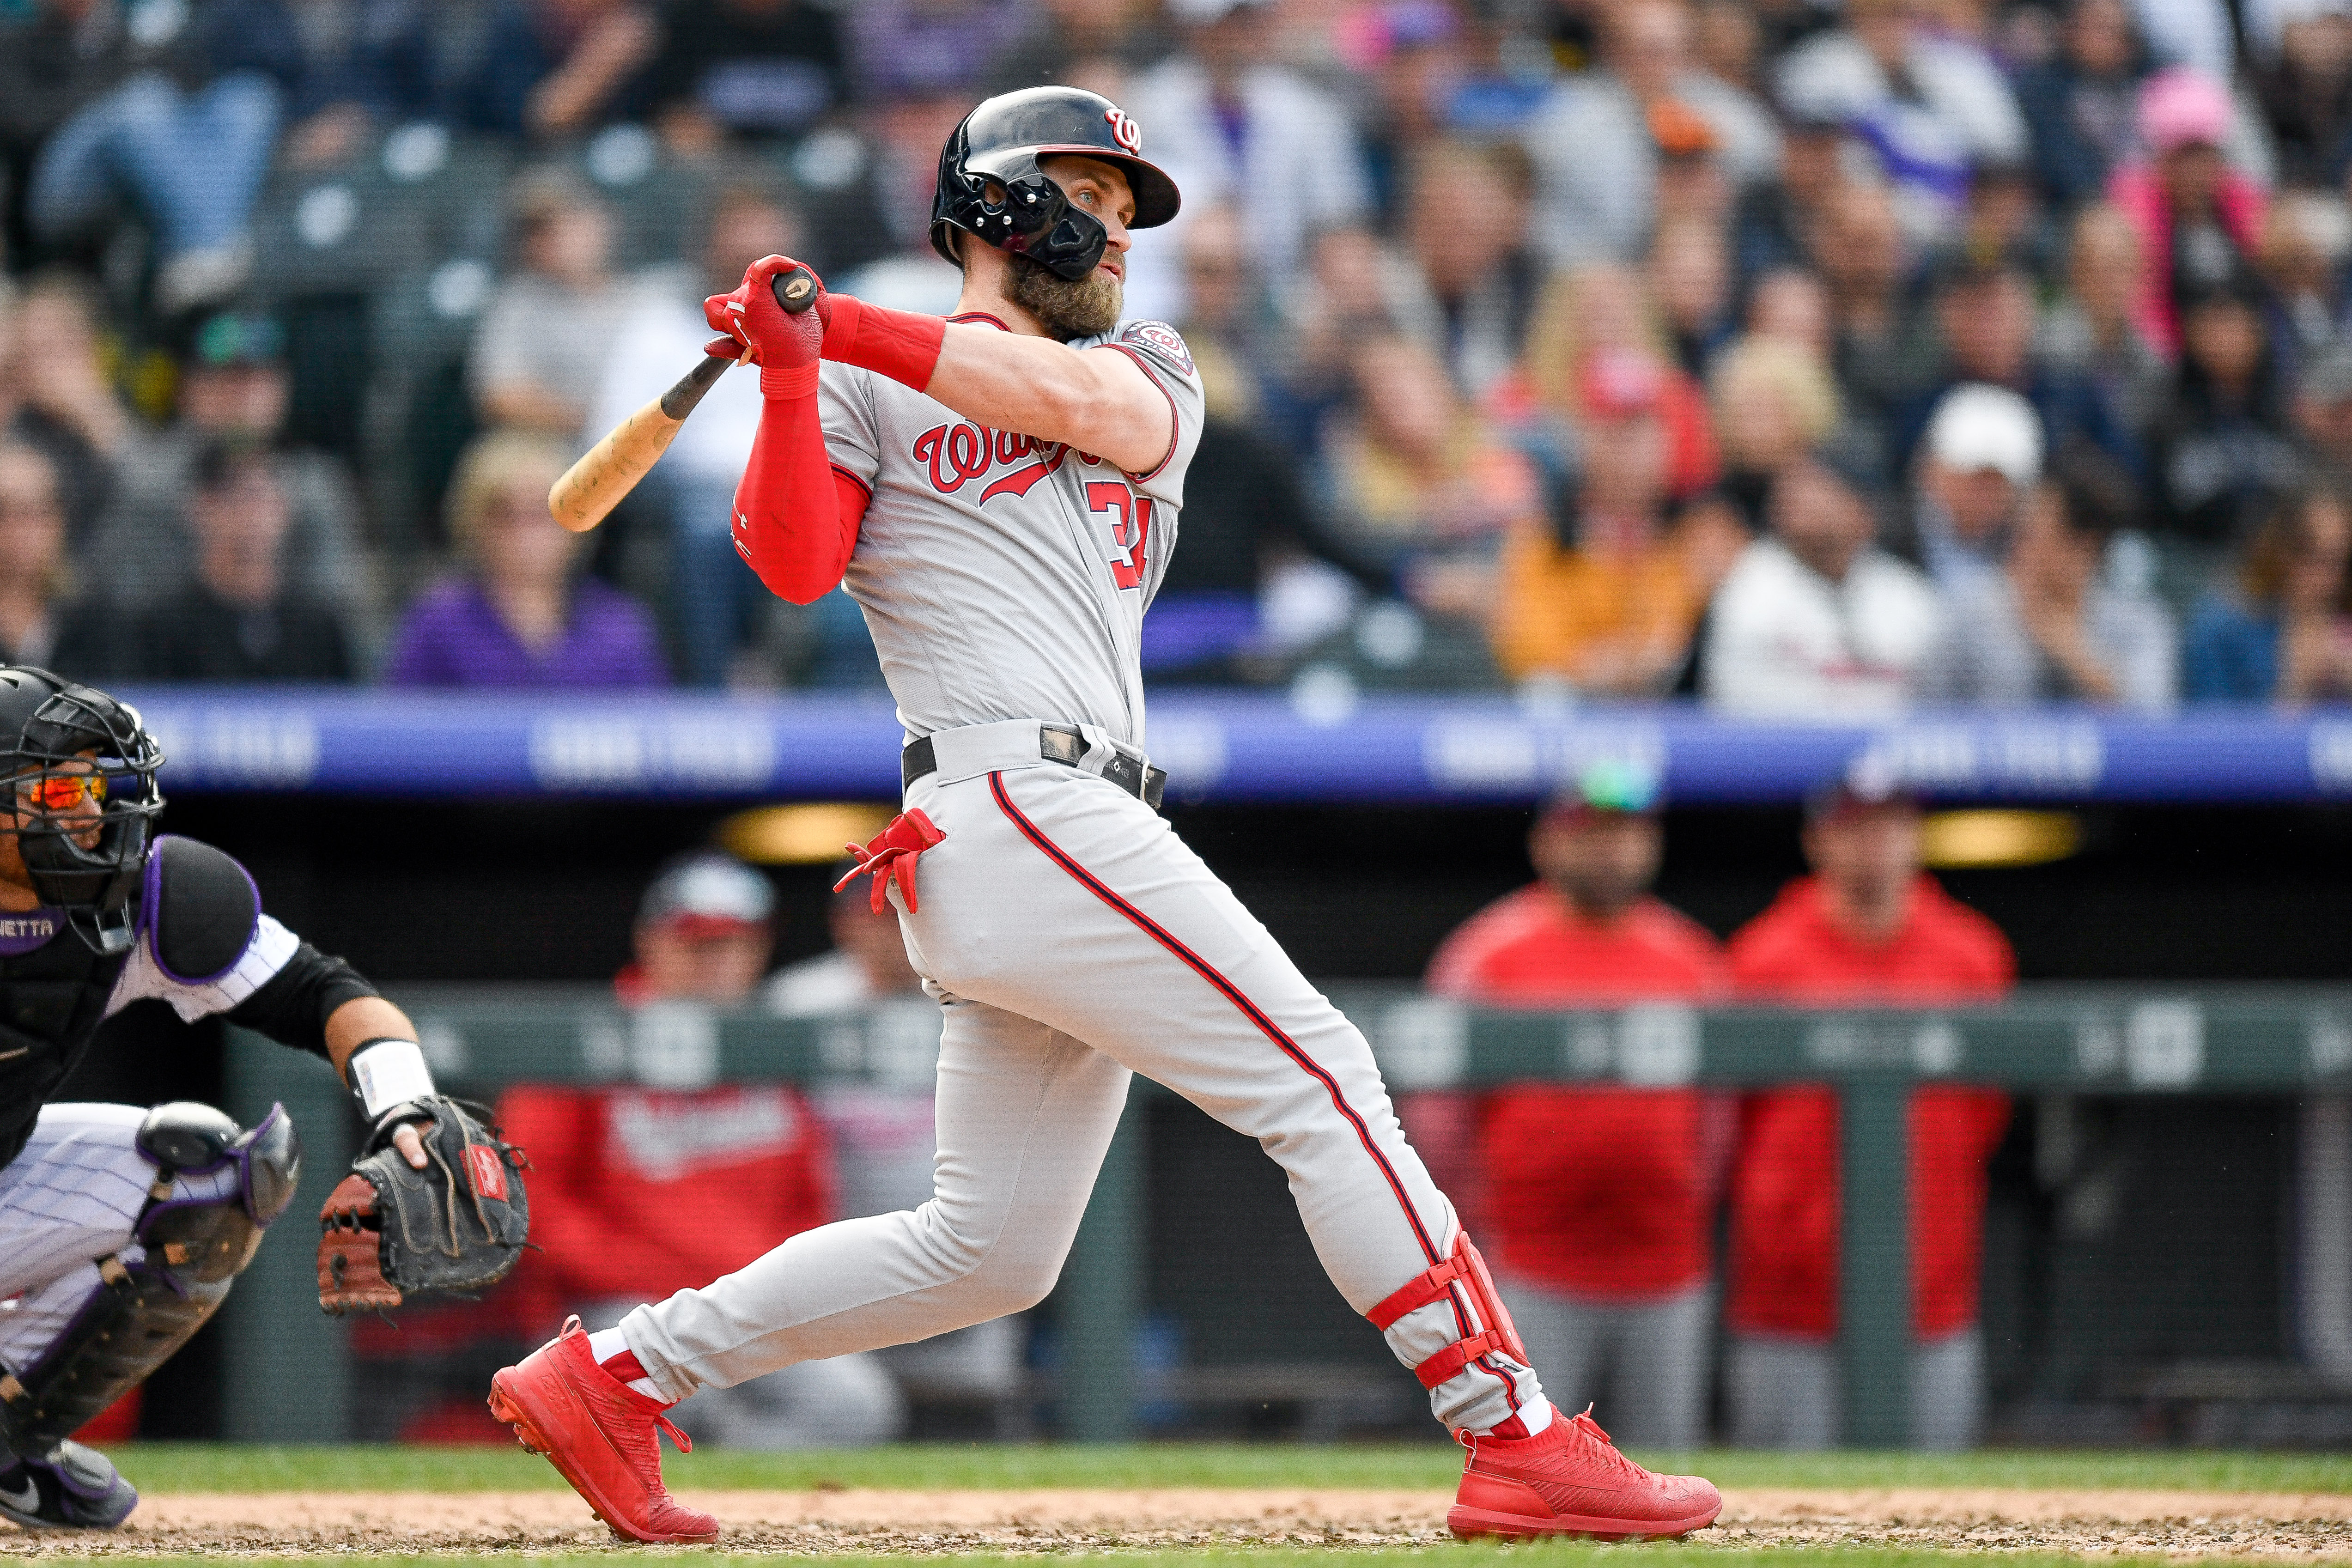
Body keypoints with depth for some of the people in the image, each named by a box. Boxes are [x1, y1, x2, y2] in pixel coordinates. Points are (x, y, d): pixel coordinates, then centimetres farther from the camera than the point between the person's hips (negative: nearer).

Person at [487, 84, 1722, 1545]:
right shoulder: (871, 388, 8)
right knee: (1321, 1080, -12)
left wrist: (854, 328, -6)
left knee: (989, 1250, 9)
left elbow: (1089, 406, -1)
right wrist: (792, 377, -18)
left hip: (1062, 845, 8)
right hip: (1017, 805, -8)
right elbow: (794, 563, -7)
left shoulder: (1148, 369, 24)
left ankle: (617, 1372, 15)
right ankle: (1519, 1439, -14)